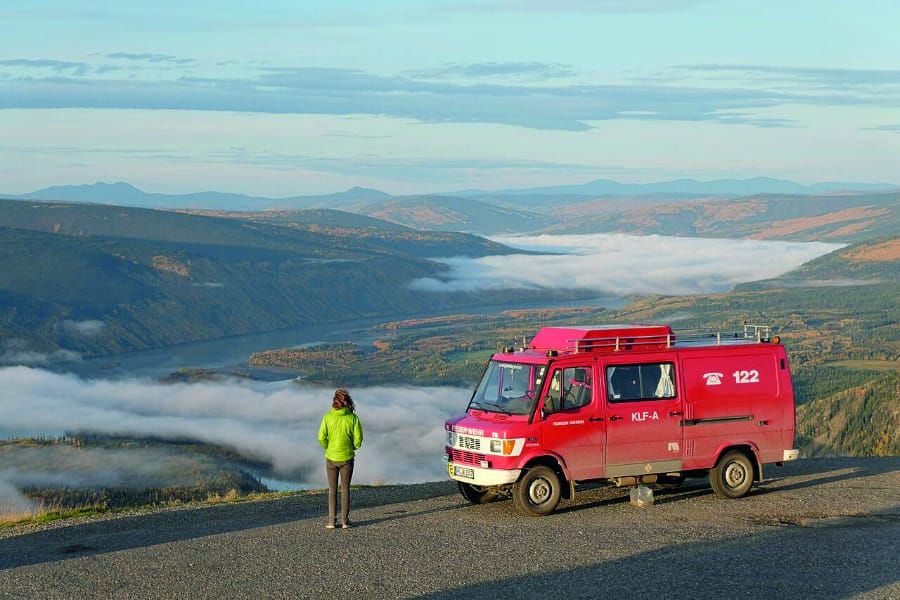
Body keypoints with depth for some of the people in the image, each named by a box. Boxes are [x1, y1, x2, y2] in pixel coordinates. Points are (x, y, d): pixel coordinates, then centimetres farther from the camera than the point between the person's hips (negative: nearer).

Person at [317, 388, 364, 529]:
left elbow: (321, 438, -13)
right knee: (345, 488, 12)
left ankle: (331, 521, 9)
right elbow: (358, 439, -7)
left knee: (332, 489, 11)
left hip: (331, 458, 0)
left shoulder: (327, 417, -11)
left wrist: (328, 448, 6)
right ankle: (345, 520, 10)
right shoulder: (353, 417, -9)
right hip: (347, 458, 0)